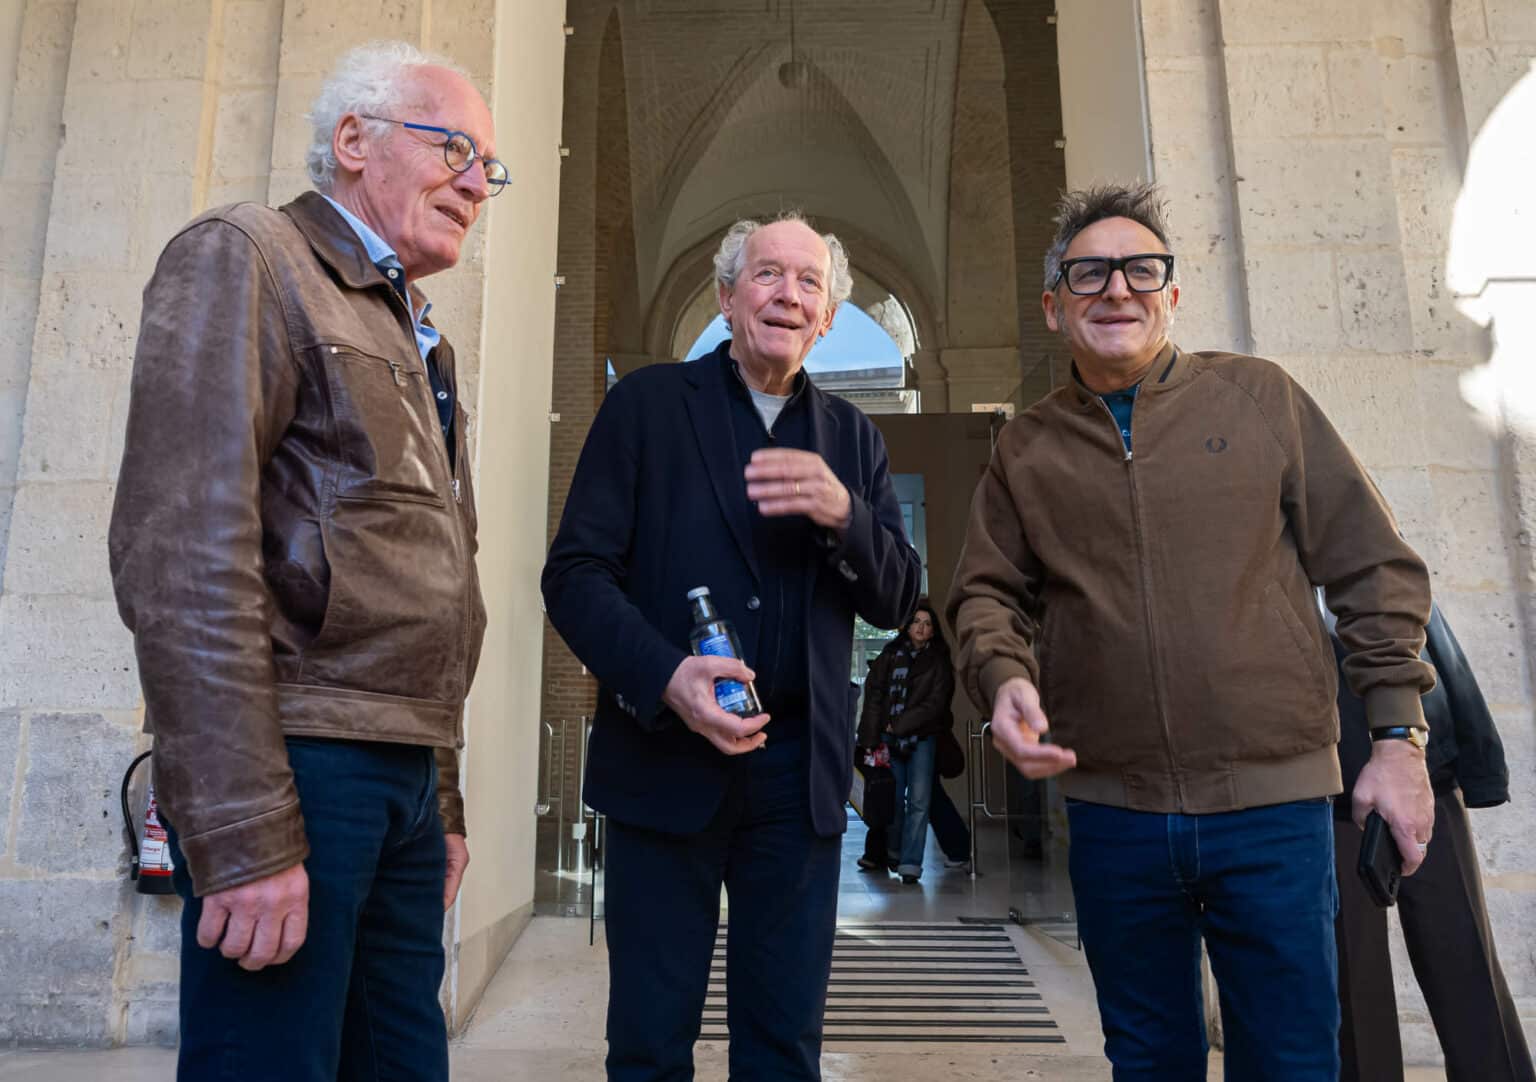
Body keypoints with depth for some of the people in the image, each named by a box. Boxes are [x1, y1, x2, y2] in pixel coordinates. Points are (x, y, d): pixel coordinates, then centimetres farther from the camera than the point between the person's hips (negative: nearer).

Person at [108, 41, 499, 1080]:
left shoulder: (416, 341, 22)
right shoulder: (244, 256, -3)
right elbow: (180, 545, -15)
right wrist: (242, 831, -20)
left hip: (404, 776, 8)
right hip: (299, 762, -8)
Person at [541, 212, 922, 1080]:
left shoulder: (852, 439, 12)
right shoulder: (647, 404, 3)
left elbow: (898, 600, 6)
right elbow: (576, 572, -4)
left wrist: (842, 514, -15)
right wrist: (666, 676, -21)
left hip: (800, 772, 3)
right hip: (665, 758, -2)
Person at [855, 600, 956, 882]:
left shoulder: (938, 662, 2)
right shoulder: (890, 655, 5)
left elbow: (935, 703, -5)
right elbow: (873, 696, 0)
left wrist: (899, 726, -10)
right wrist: (871, 739, -8)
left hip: (922, 737, -2)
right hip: (890, 738, 2)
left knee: (918, 801, -6)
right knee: (894, 798, 9)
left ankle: (910, 863, -1)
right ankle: (892, 851, 28)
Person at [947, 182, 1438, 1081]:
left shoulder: (1259, 397, 3)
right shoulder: (1027, 448, 7)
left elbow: (1373, 568, 4)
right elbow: (988, 593, 9)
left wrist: (1399, 734, -1)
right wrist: (1002, 676, -12)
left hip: (1274, 803, -1)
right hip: (1112, 812, 2)